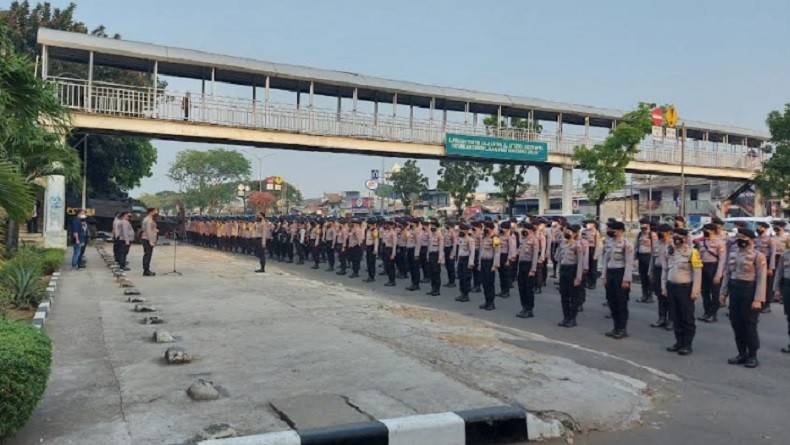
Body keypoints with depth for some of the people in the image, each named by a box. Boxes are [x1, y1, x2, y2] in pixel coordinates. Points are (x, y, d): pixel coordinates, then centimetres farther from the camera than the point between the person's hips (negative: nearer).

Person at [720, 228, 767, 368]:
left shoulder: (758, 256, -10)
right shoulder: (733, 254, 9)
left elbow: (761, 279, -14)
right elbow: (727, 274, 14)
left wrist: (758, 299, -19)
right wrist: (724, 292, 9)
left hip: (749, 291, -6)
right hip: (734, 291, 6)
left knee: (750, 325, 0)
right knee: (736, 324, 10)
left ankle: (752, 356, 12)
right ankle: (742, 354, 21)